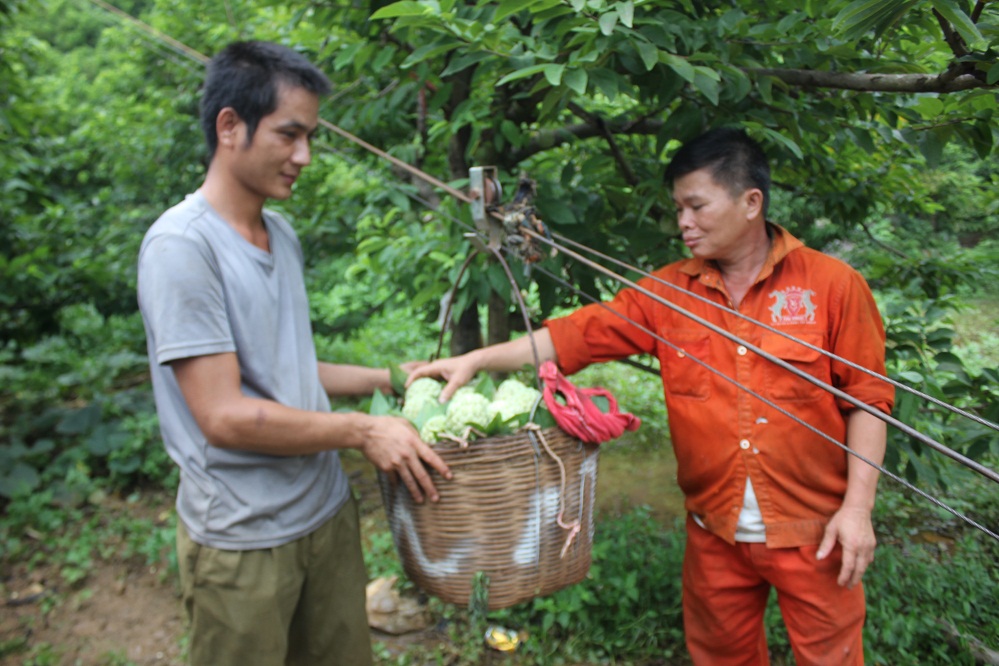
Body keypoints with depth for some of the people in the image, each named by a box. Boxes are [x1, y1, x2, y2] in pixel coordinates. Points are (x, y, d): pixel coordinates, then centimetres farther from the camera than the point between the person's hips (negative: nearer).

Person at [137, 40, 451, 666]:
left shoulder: (282, 232, 7)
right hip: (242, 539, -6)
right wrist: (362, 431, -16)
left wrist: (386, 378, 7)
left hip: (328, 512, 7)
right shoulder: (181, 246, -17)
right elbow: (224, 415, -20)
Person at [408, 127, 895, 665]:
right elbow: (582, 332, -7)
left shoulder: (832, 285, -8)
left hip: (813, 532, -2)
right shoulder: (668, 293, -1)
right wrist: (477, 359, -15)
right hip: (715, 533, 3)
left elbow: (867, 398, -6)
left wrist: (857, 505, -11)